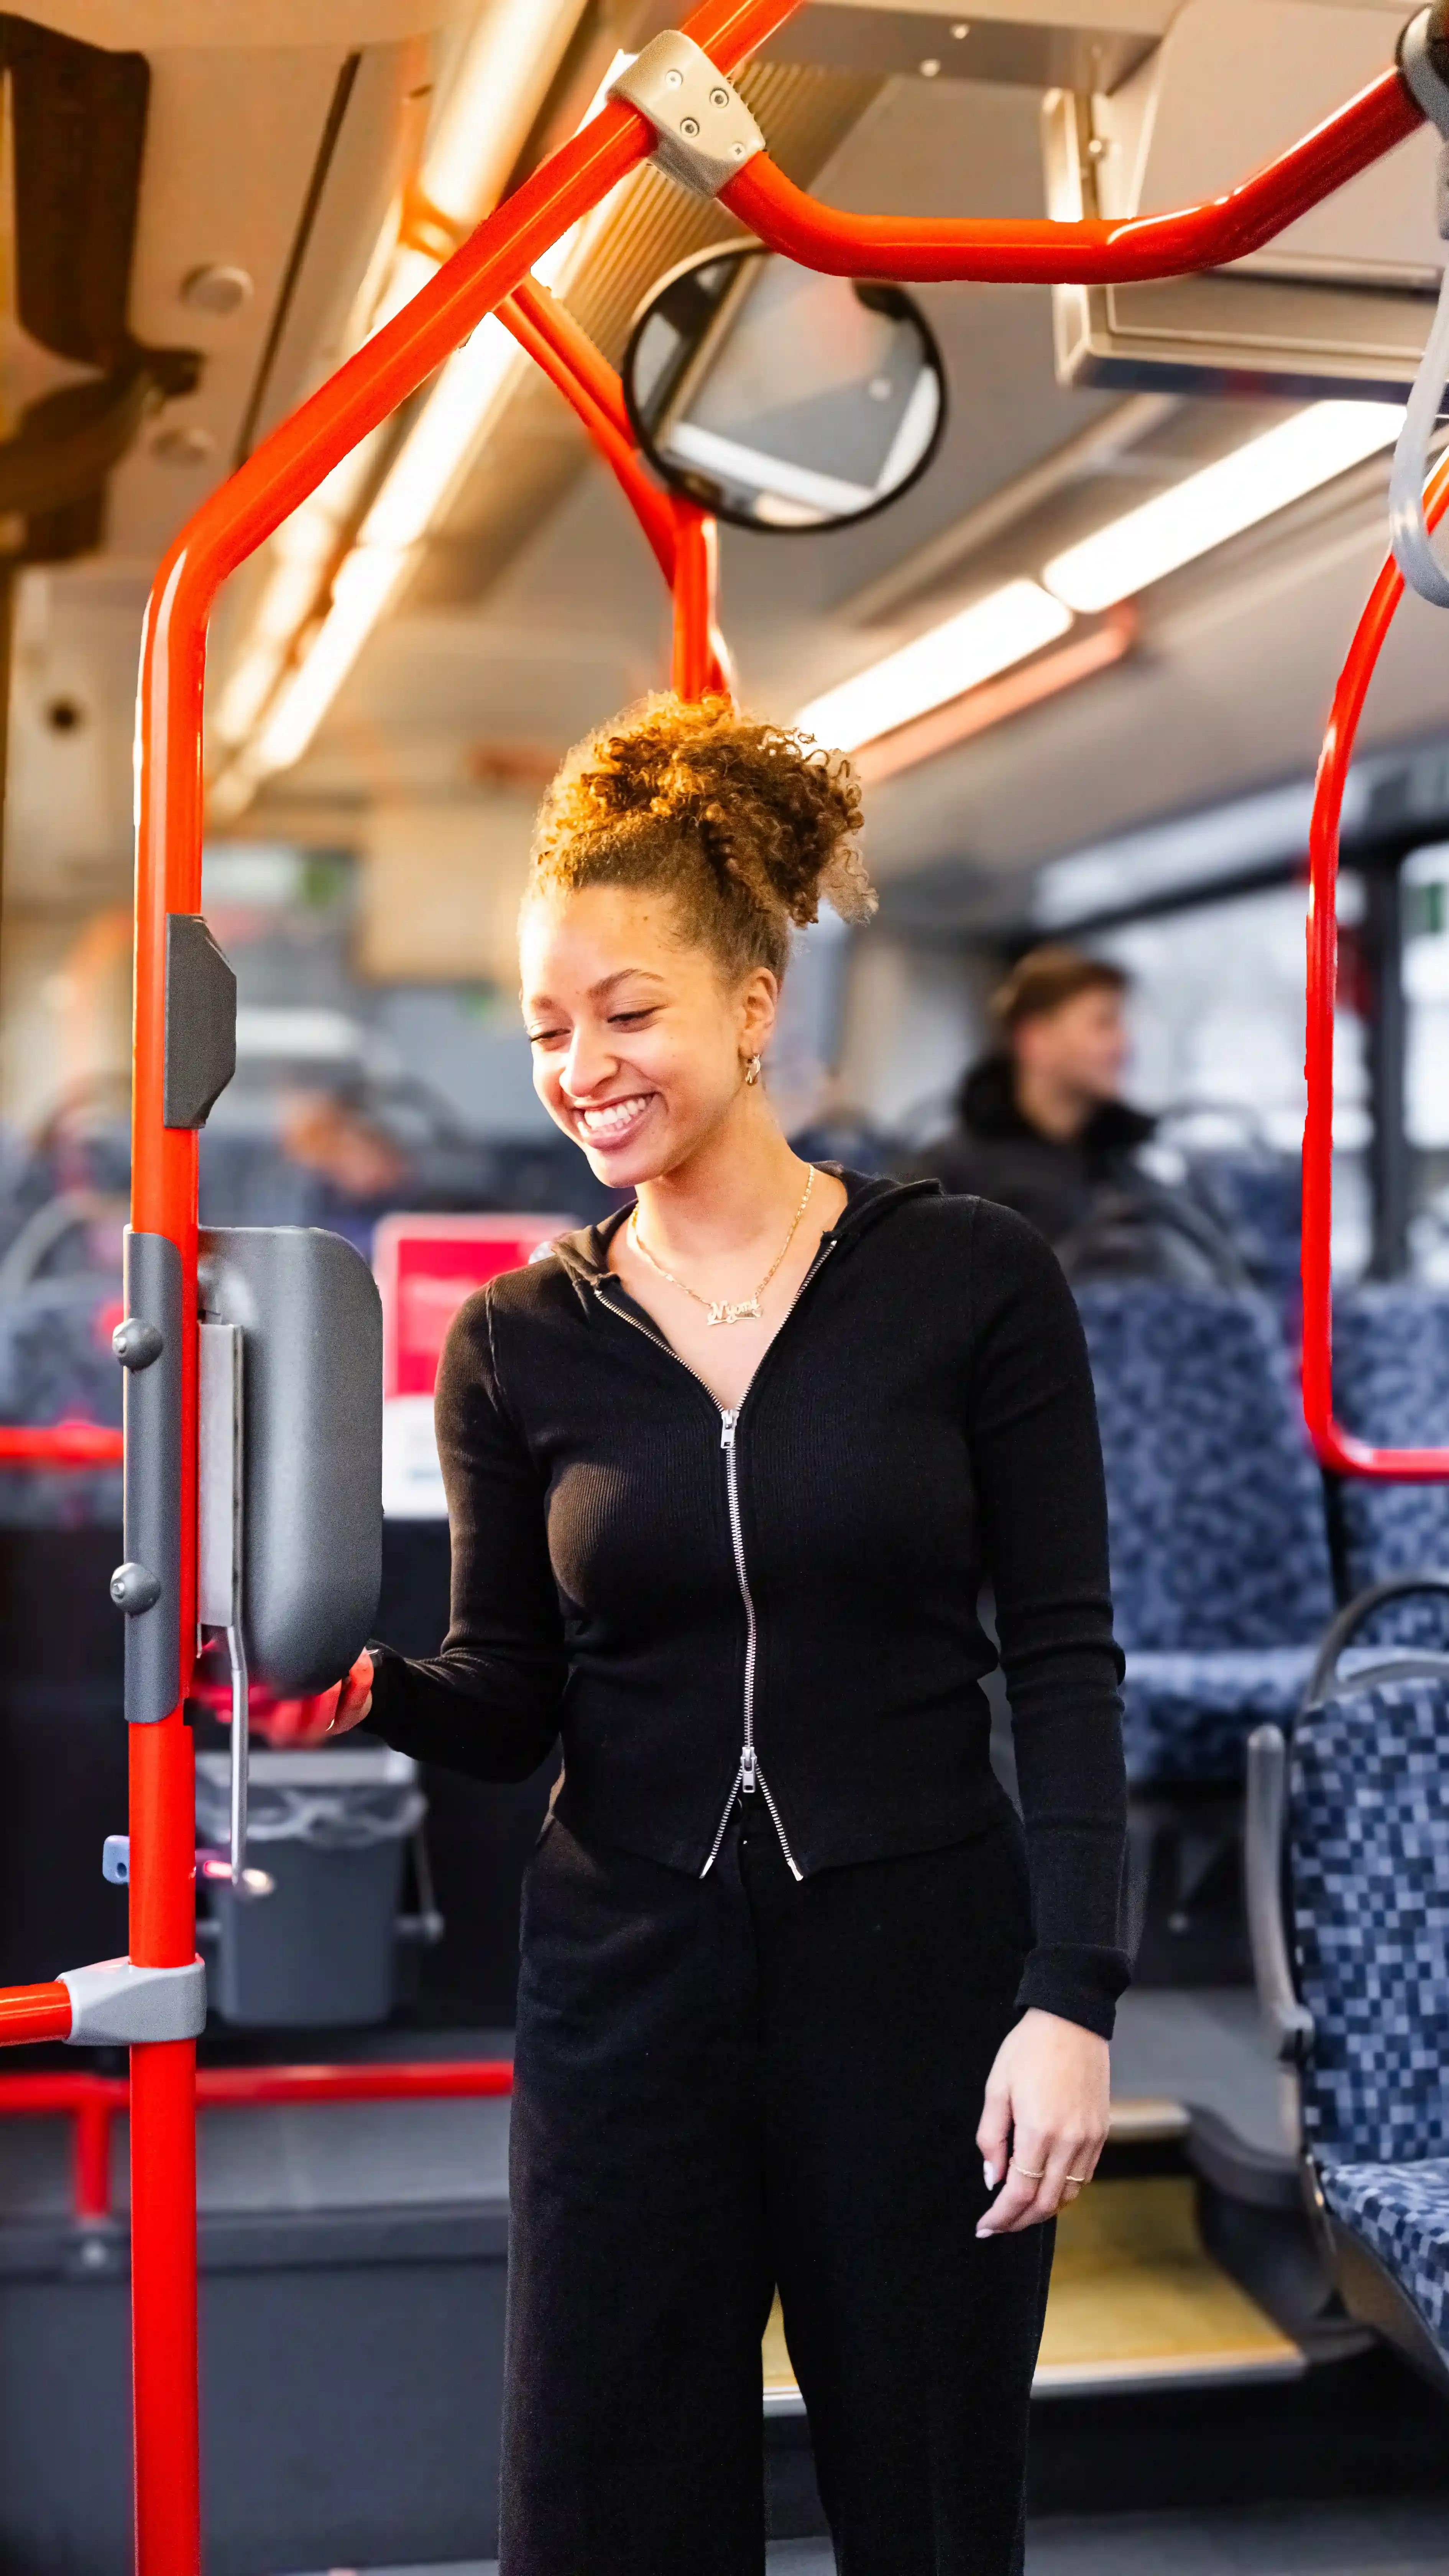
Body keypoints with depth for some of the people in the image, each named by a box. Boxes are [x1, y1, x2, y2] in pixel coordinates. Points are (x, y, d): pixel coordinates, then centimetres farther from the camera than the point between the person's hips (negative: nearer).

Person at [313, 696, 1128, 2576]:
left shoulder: (972, 1280, -5)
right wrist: (366, 1688, -17)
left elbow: (1065, 1664, -5)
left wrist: (1071, 1997, -11)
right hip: (625, 1985, 2)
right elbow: (512, 1706, 4)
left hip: (922, 1980, -1)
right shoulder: (518, 1343, 1)